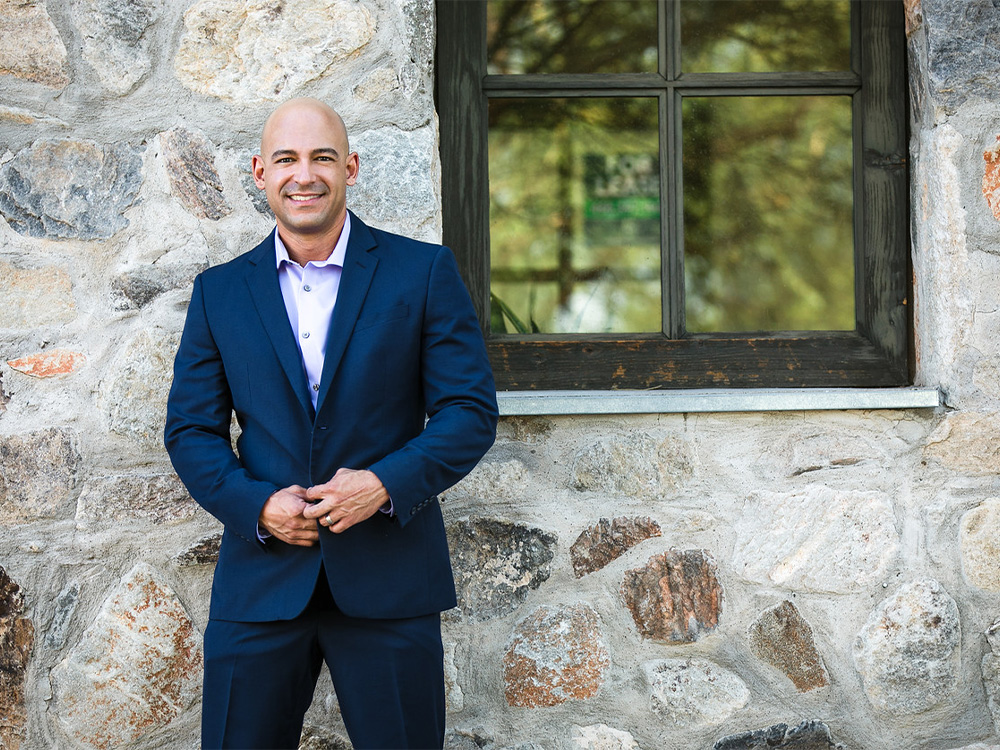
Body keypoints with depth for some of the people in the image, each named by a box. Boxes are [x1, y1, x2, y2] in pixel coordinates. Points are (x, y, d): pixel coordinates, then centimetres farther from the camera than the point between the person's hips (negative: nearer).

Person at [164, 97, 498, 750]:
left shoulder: (424, 272, 2)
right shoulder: (219, 292, 9)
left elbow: (472, 410, -1)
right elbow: (191, 428, 8)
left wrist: (387, 483, -16)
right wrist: (256, 505, -10)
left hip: (388, 580, -1)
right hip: (260, 583, 2)